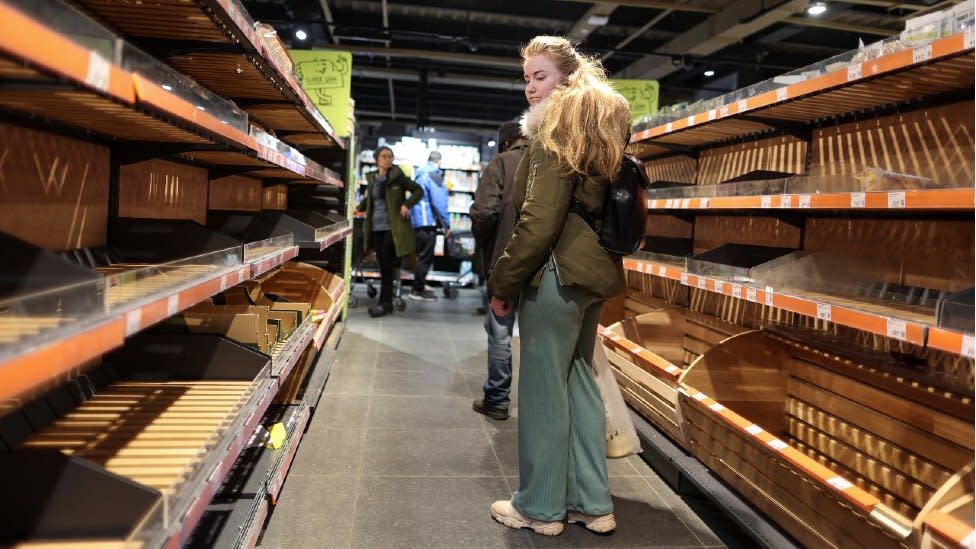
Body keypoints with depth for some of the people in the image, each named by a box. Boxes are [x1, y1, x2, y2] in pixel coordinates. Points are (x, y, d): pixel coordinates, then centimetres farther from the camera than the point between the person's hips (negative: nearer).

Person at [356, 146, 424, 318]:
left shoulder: (397, 176, -3)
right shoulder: (371, 178, 11)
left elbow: (418, 190, 0)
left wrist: (406, 204, -13)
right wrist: (359, 207, 14)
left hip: (393, 227, -5)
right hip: (376, 227, 5)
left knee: (387, 265, -8)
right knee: (382, 265, 6)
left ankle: (385, 303, -1)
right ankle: (385, 302, 14)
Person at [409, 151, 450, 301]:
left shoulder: (421, 174, 16)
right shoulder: (434, 175, -11)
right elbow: (439, 202, -17)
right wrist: (447, 224, -13)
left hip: (418, 221, 9)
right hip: (428, 221, -9)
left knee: (422, 256, 17)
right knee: (426, 257, -3)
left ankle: (419, 287, 25)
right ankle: (418, 290, 1)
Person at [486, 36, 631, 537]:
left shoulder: (556, 130, -11)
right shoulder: (603, 126, 17)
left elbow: (539, 221, -19)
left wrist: (503, 282, -12)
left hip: (557, 272, -10)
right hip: (596, 269, 10)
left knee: (543, 388, 1)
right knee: (579, 381, 15)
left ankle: (540, 507, 15)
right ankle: (592, 503, 24)